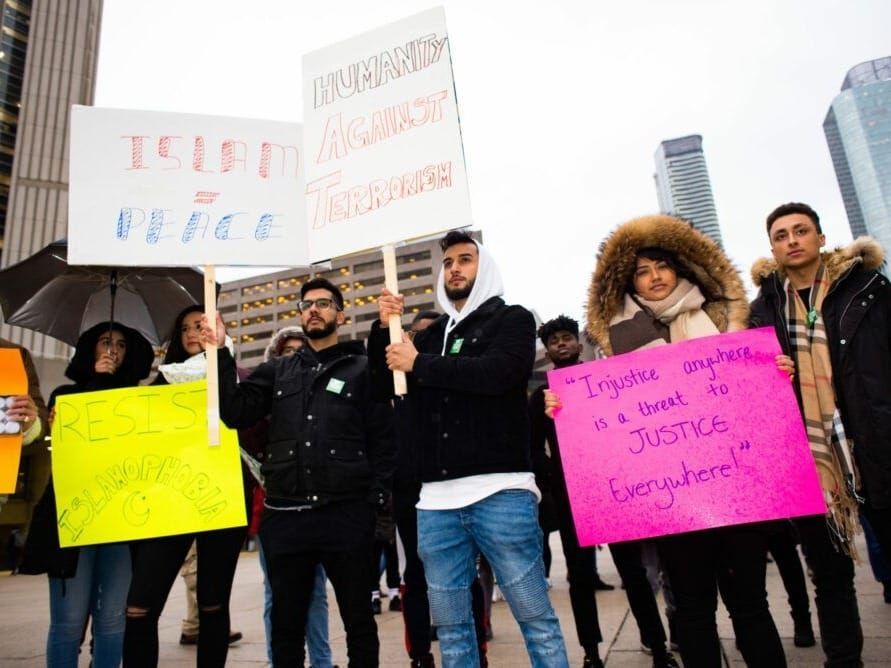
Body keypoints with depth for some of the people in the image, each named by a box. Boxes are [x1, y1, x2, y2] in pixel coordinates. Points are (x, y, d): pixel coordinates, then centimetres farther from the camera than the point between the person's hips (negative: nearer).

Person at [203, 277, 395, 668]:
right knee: (286, 624, 15)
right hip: (285, 516, 3)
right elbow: (236, 413, 4)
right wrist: (221, 353, -2)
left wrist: (377, 498, -9)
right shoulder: (278, 372, 14)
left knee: (358, 618, 11)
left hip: (346, 514, -3)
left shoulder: (363, 369, 4)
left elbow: (383, 436, -1)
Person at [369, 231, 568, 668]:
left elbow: (499, 372, -15)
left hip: (500, 493, -5)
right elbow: (385, 384, 20)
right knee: (451, 628, 12)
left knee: (536, 620, 3)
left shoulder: (512, 320, 4)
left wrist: (419, 364, -7)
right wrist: (384, 329, 4)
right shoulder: (432, 334, 20)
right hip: (437, 501, 5)